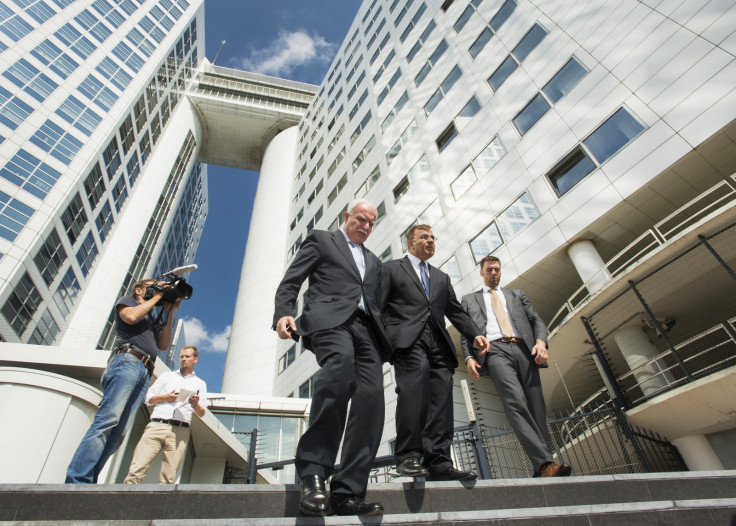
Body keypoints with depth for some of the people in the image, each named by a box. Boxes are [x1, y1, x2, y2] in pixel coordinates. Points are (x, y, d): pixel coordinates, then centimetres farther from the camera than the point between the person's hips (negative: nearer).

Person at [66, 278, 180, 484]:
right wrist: (157, 296, 6)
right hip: (127, 361, -6)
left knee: (118, 432, -7)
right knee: (108, 420, -22)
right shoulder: (126, 300, 19)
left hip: (145, 373, 6)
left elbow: (163, 345, 22)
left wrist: (169, 314, 18)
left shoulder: (152, 319, 35)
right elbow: (131, 316, -5)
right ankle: (77, 480, -26)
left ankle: (86, 481, -11)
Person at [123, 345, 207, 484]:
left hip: (180, 431, 0)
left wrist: (196, 405, -8)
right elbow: (148, 398, 16)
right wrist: (165, 397, -2)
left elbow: (201, 414, 14)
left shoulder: (200, 384, 20)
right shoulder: (167, 375, 23)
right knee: (136, 470, -13)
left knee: (168, 478, -7)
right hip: (157, 425, 1)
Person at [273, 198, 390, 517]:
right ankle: (312, 470, -30)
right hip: (331, 319, -5)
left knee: (371, 398, -16)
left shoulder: (373, 261, 34)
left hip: (366, 328, 6)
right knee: (341, 363, -37)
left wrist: (385, 344, 15)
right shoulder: (321, 240, 20)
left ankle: (347, 493, -14)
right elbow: (290, 282, 8)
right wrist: (283, 313, -11)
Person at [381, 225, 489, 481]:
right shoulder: (391, 268, 17)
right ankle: (408, 456, -25)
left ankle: (439, 463, -2)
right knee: (417, 373, -29)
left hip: (438, 343, 6)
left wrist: (476, 334, 8)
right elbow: (378, 307, 7)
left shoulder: (441, 277, 31)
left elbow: (456, 312, 25)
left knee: (441, 398, -7)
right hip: (407, 338, -5)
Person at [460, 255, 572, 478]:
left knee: (536, 406, -7)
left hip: (523, 349, 3)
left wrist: (541, 342, -4)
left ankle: (543, 467, -4)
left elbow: (536, 320, 18)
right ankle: (545, 463, -27)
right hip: (495, 350, -3)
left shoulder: (517, 294, 28)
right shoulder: (469, 299, 24)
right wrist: (469, 357, -3)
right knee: (516, 403, -22)